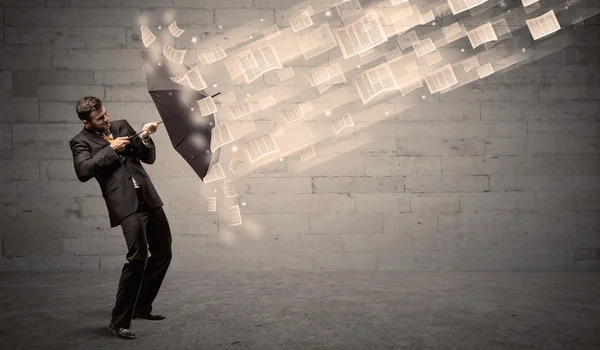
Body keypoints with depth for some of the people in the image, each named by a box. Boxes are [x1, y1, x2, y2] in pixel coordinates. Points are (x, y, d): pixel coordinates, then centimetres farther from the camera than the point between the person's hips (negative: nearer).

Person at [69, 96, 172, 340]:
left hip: (149, 198, 7)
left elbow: (149, 158, 15)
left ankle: (142, 307, 28)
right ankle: (119, 322, -6)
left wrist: (145, 138, -3)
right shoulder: (81, 142, 1)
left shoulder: (122, 126, 15)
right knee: (138, 257, -19)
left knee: (163, 253, 11)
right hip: (126, 204, -6)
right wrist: (110, 149, -14)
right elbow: (83, 171, -17)